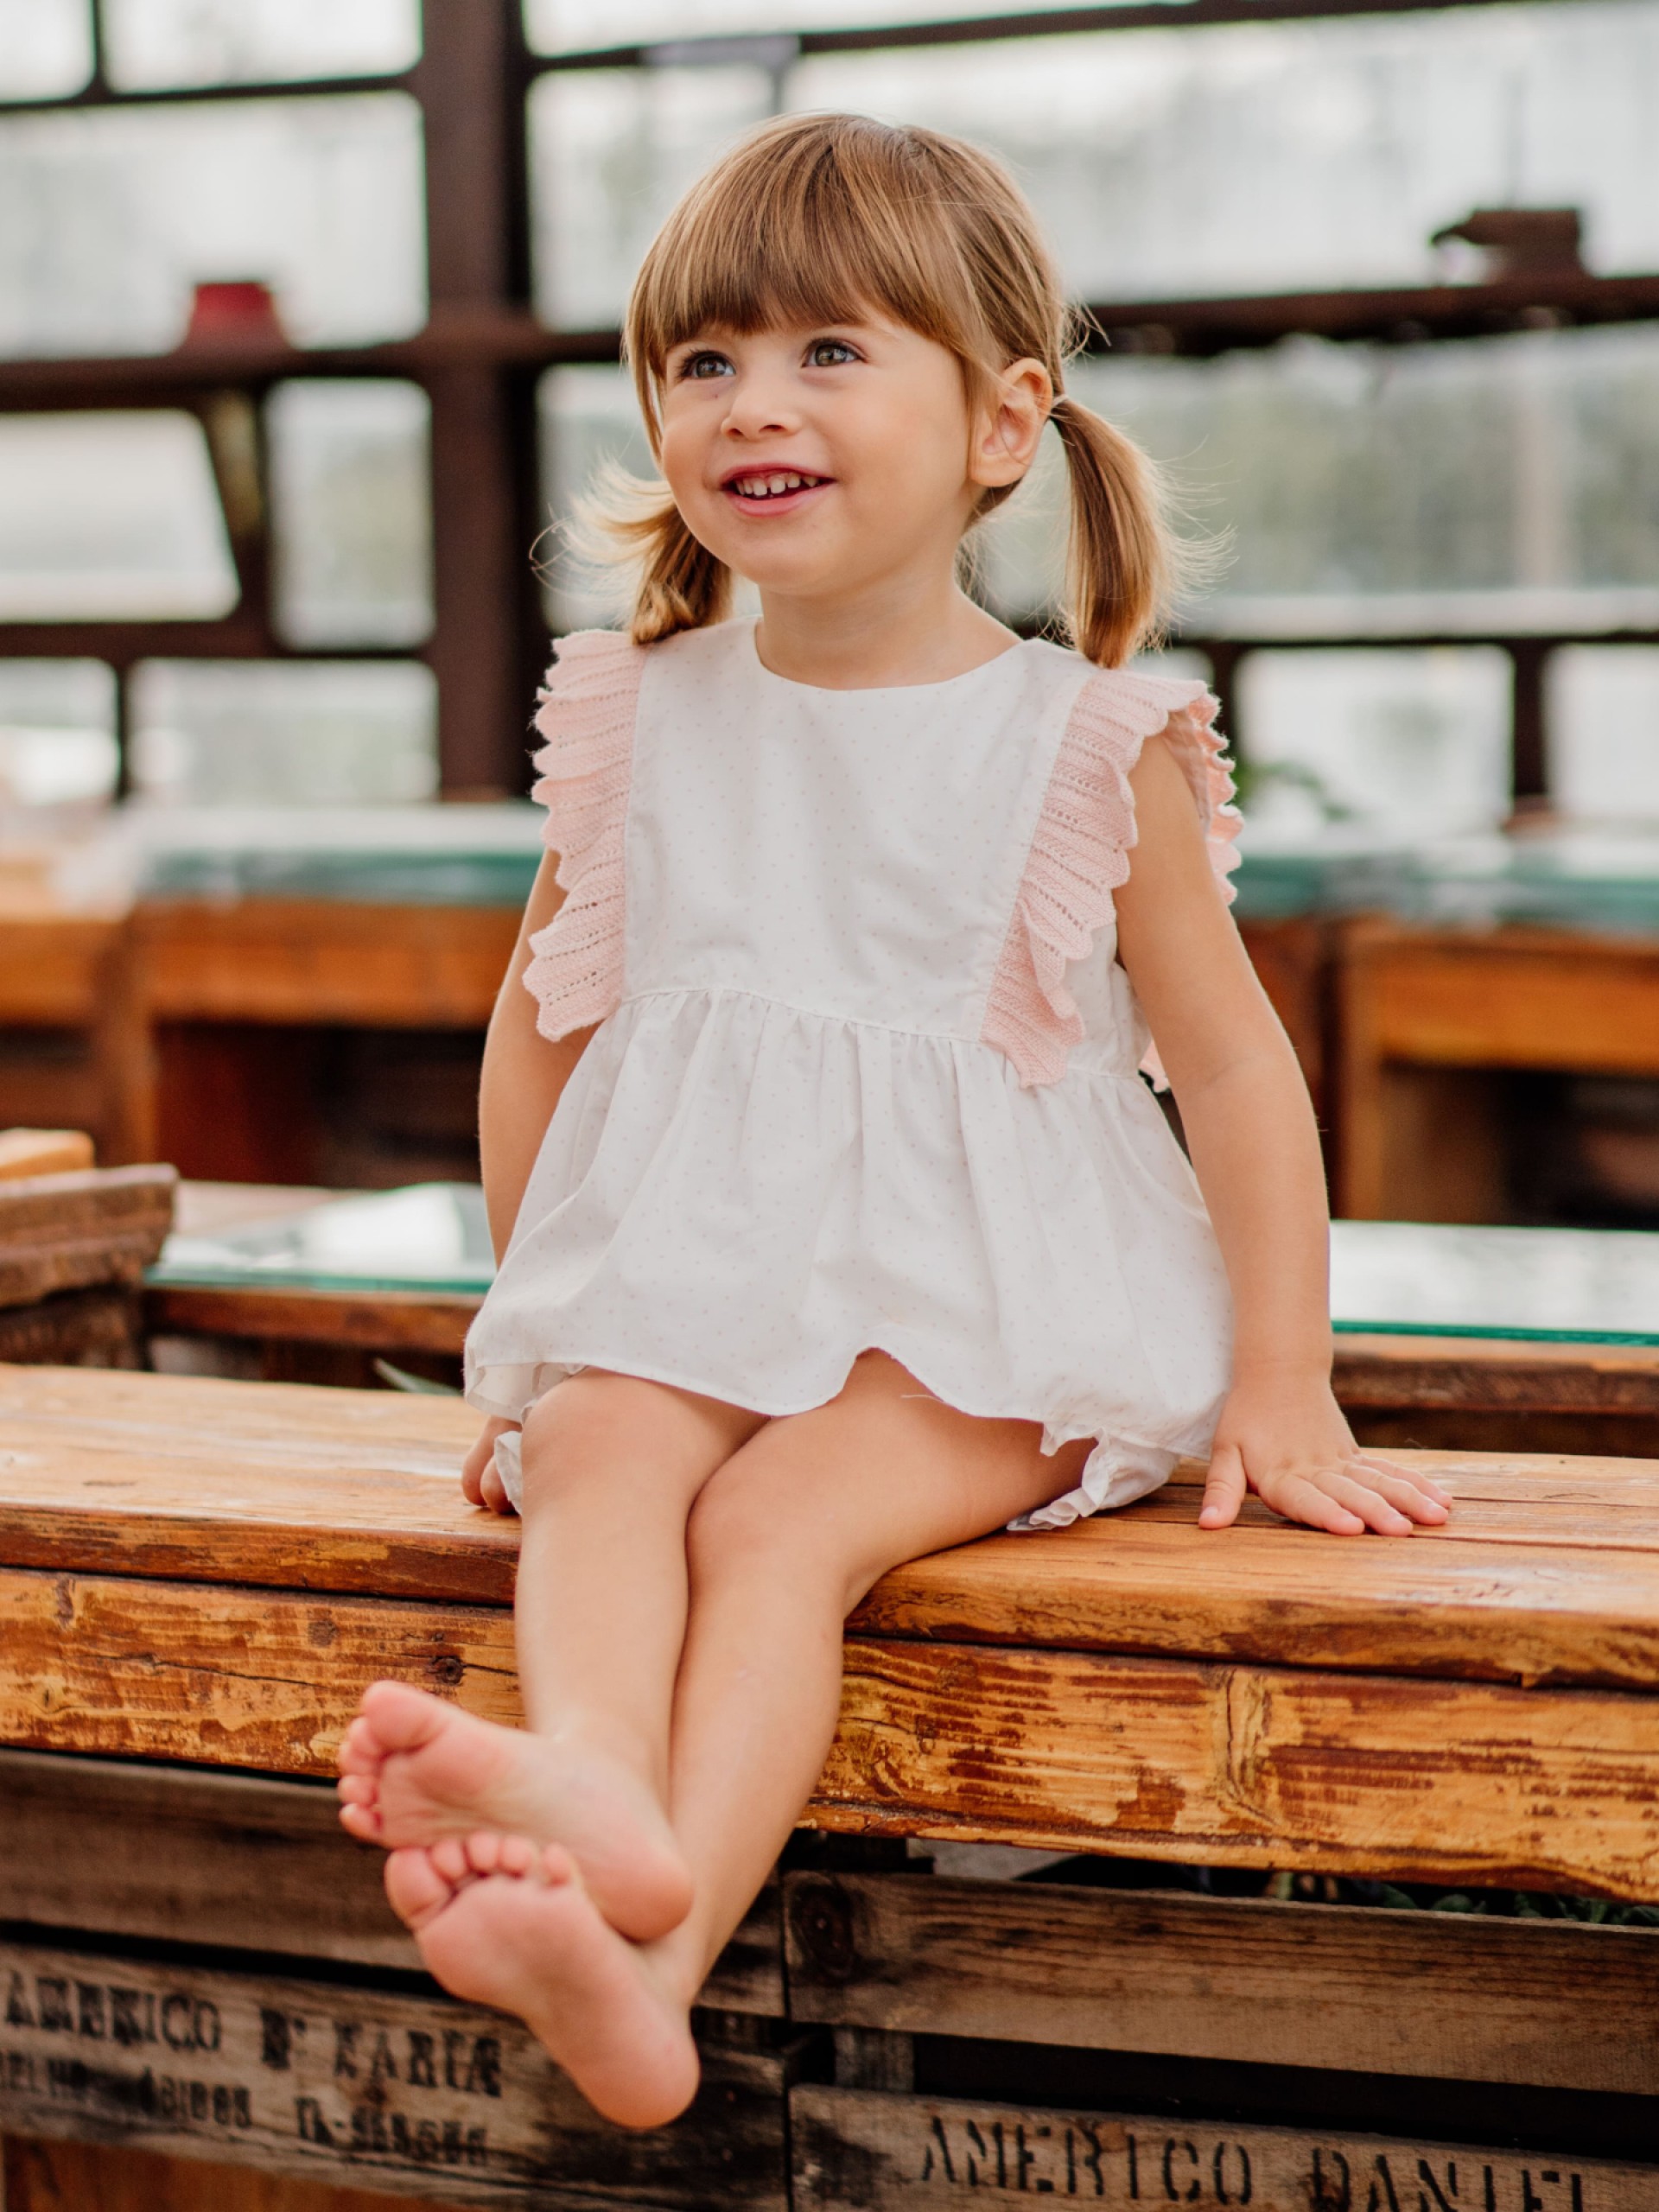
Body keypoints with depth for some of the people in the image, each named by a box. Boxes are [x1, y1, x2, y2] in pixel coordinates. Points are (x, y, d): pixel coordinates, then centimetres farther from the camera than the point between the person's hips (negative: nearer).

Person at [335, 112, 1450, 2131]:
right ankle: (593, 1790, -55)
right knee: (597, 1452, -28)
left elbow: (1231, 1064, 1)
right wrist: (537, 1307, 18)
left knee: (785, 1518, -30)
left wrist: (1283, 1393, -3)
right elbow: (543, 1022, 19)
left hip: (975, 1303, -3)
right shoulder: (641, 723, 8)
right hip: (683, 1279, 3)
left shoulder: (1091, 751, -2)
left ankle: (656, 1953, -47)